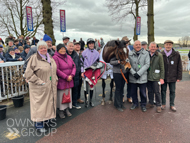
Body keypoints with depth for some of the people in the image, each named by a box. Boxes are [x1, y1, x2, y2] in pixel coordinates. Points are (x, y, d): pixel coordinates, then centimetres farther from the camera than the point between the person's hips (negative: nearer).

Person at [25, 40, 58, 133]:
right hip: (39, 87, -6)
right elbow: (28, 73, -16)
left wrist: (55, 80, 9)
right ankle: (39, 124, 17)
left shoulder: (49, 57, 9)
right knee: (39, 104, 3)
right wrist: (40, 82, -18)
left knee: (49, 103, 16)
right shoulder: (34, 58, -13)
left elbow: (54, 70, 20)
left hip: (50, 86, 7)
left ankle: (46, 117, 34)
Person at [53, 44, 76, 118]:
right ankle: (60, 110, 18)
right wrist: (66, 77, -17)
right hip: (60, 81, -6)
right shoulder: (55, 57, -10)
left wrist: (72, 75, -8)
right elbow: (57, 70, -18)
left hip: (69, 80, 6)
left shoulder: (68, 57, 11)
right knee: (61, 95, 2)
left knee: (68, 94, 13)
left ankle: (67, 109, 28)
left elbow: (74, 66, 9)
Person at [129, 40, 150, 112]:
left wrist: (139, 73, -15)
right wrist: (134, 73, -15)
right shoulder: (130, 54, 2)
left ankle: (143, 105, 30)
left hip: (142, 77, -1)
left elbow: (147, 64, -7)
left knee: (143, 92, 8)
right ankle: (135, 103, 35)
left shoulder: (145, 53, -2)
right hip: (132, 77, 2)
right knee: (133, 92, 14)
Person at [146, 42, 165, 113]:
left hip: (155, 77, -3)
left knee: (157, 92, 4)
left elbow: (162, 67, -5)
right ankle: (151, 103, 30)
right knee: (150, 91, 14)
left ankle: (158, 105, 18)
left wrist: (162, 78, -9)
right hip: (148, 77, 3)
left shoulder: (159, 55, -6)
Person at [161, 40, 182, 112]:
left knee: (172, 91, 11)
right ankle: (163, 104, 27)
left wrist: (179, 77, -3)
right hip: (163, 77, 0)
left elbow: (179, 66, 1)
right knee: (163, 90, 12)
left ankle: (172, 105, 26)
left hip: (173, 77, 0)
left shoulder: (176, 54, -4)